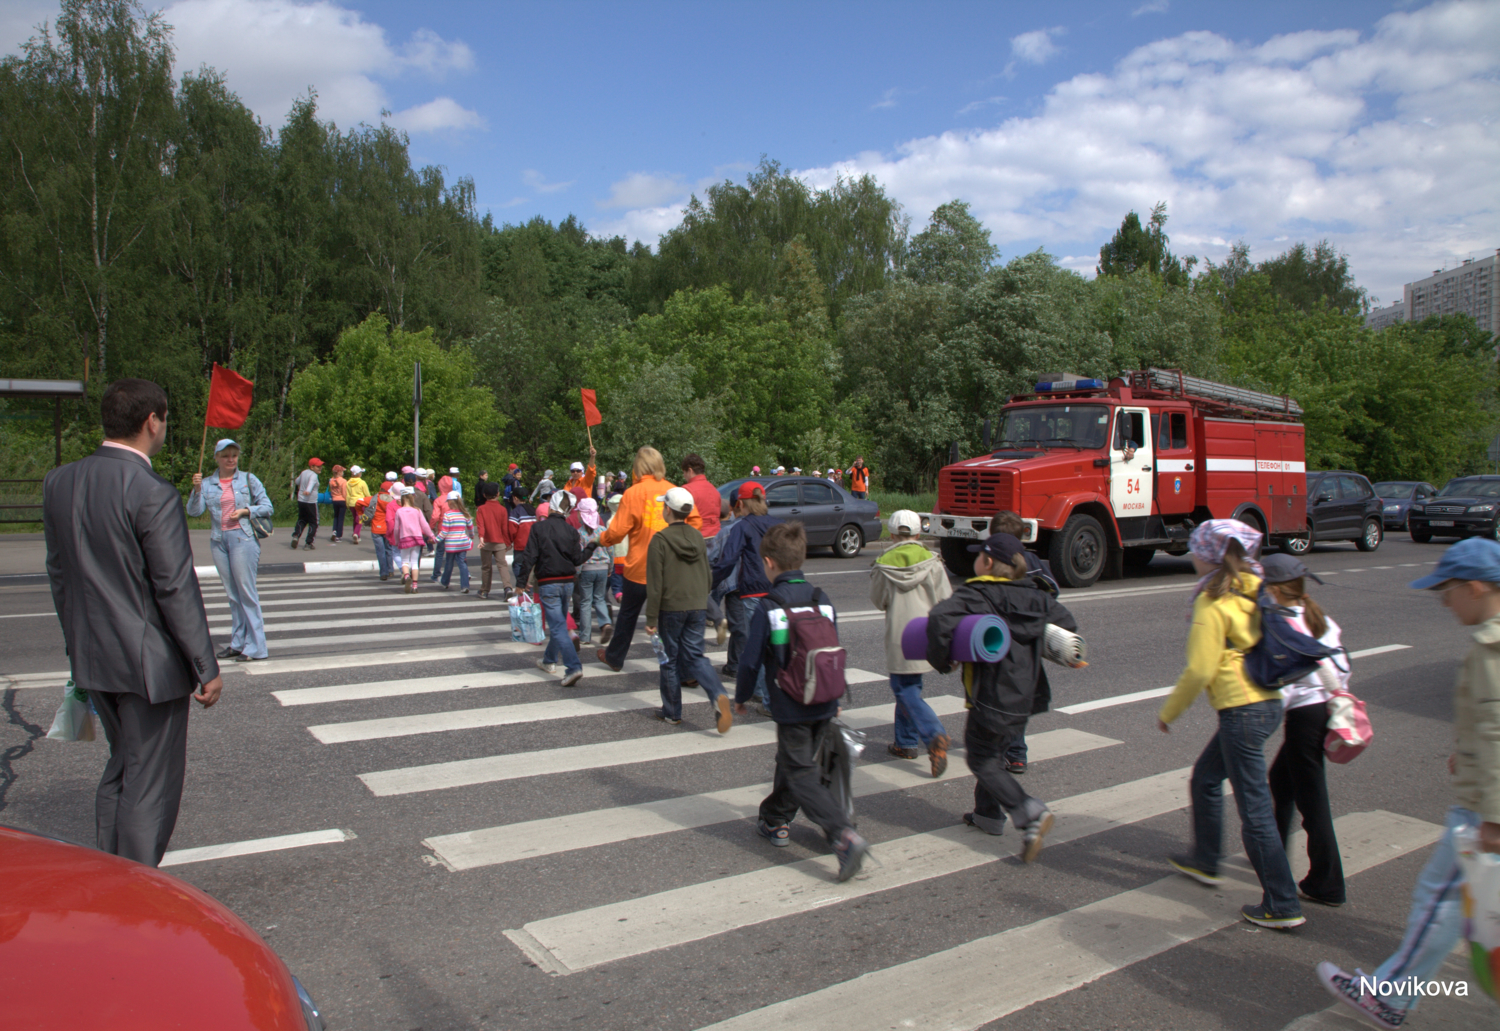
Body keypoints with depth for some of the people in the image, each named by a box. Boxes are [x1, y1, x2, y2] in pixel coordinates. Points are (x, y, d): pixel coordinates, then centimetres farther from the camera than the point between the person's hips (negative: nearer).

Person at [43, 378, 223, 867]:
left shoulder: (58, 482, 3)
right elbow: (176, 590, -19)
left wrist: (78, 643, 21)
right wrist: (206, 668, -12)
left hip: (91, 658, 8)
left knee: (120, 768, 24)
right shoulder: (153, 495, -20)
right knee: (150, 783, 5)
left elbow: (58, 574, 11)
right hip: (150, 662, -8)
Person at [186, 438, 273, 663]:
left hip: (242, 537, -4)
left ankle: (256, 647, 0)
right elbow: (194, 511, -3)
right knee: (232, 595, 11)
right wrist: (197, 489, -17)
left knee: (247, 593, -4)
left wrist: (246, 511, -12)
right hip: (218, 540, 4)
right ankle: (237, 643, 18)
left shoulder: (248, 479, 2)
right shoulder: (207, 484, 7)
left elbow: (267, 506, 3)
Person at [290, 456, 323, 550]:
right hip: (311, 502, -7)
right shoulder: (313, 475, -14)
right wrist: (308, 491, -54)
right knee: (313, 522, 5)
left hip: (301, 500, 7)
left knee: (301, 520, 22)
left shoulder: (303, 472, 9)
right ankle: (308, 544, 2)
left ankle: (295, 536, 0)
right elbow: (311, 483, -35)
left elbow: (297, 481, 28)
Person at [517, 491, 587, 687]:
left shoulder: (538, 528, -9)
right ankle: (549, 661, 37)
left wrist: (521, 582, -6)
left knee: (557, 626, -6)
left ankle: (573, 667, -18)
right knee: (558, 622, 21)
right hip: (567, 582, 4)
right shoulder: (571, 531, -1)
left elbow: (529, 557, -11)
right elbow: (577, 559, 1)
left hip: (548, 584, -4)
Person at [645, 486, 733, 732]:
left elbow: (655, 583, -12)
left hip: (671, 608, -5)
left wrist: (651, 618, -7)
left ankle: (672, 712, 20)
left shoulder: (660, 539, -11)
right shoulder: (698, 537, 6)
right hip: (698, 607, 5)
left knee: (670, 660, 9)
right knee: (694, 655, 9)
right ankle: (718, 696, -16)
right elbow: (707, 575, 14)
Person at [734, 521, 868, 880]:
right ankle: (776, 821, 38)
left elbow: (750, 661, -10)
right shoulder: (823, 602, 2)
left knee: (801, 774, 0)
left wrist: (741, 697, 7)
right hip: (824, 705, 6)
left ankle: (845, 836, -15)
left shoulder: (768, 610, -14)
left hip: (791, 708, -6)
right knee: (791, 762, 23)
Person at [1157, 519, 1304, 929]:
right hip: (1269, 701, 9)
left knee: (1255, 808, -1)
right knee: (1205, 778, 24)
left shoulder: (1213, 602, -15)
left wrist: (1168, 711, -4)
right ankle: (1205, 860, 38)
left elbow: (1200, 670, -16)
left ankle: (1283, 905, 7)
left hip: (1241, 711, -9)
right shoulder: (1254, 592, 8)